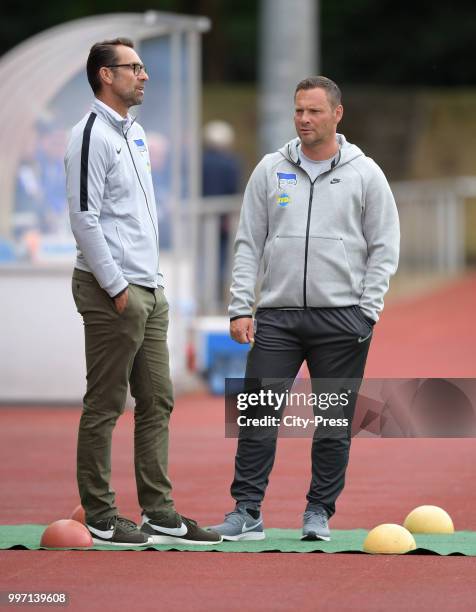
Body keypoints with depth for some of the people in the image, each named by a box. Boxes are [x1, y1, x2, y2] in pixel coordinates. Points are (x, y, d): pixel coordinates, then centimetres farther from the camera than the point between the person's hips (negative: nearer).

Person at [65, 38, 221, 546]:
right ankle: (100, 518, 1)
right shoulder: (92, 135, -12)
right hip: (112, 292, -9)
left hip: (149, 289, 9)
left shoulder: (135, 133, 17)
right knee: (105, 406, -3)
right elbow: (84, 217, -17)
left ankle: (159, 512, 15)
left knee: (156, 402, 10)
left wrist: (153, 279, 18)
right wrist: (116, 286, -17)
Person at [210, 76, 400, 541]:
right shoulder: (271, 170, 6)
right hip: (277, 315, 1)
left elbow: (384, 249, 2)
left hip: (341, 319, -1)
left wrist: (366, 313, -7)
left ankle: (319, 512, 15)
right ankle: (247, 512, 0)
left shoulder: (365, 174, 1)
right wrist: (240, 308, -2)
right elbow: (248, 243, 7)